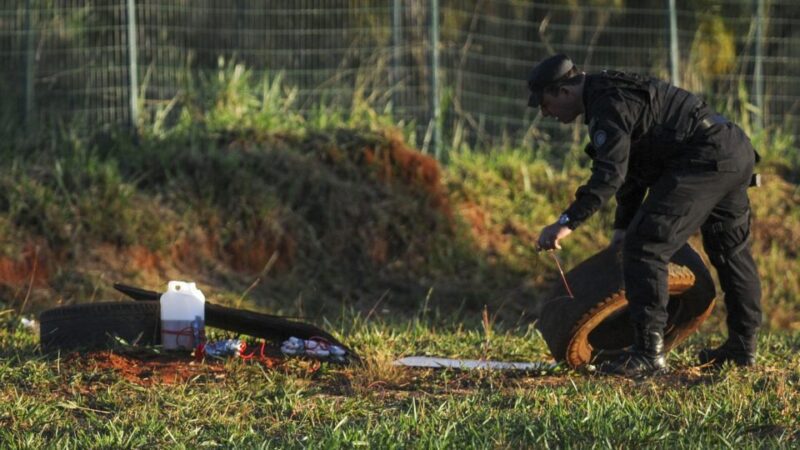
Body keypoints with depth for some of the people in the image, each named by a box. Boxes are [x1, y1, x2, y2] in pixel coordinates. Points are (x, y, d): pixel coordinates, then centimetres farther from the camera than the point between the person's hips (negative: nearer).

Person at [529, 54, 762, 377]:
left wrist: (568, 222, -30)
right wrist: (623, 225, 29)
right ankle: (743, 347, 37)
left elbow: (609, 174, -26)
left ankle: (649, 352, -14)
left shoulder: (609, 107, -13)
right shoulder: (614, 94, 21)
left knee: (645, 247, -11)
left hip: (704, 162, -11)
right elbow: (630, 168, 29)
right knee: (731, 251, 24)